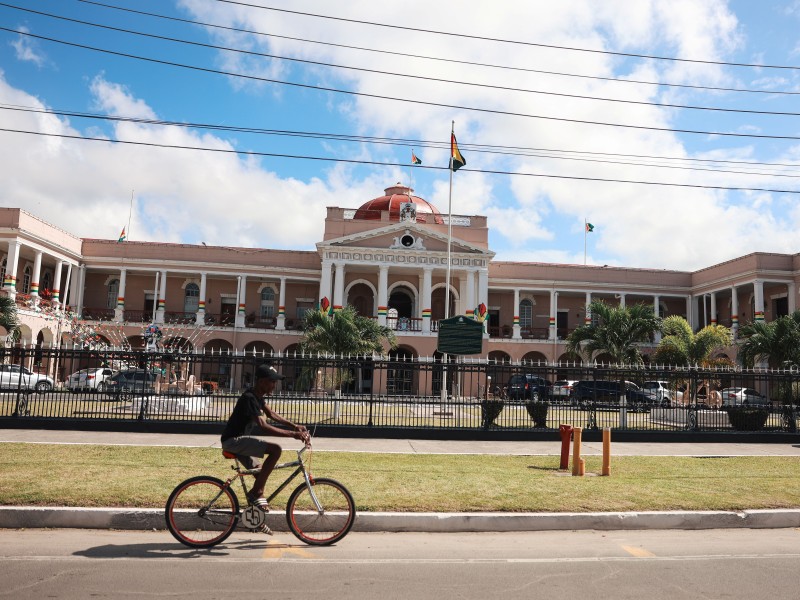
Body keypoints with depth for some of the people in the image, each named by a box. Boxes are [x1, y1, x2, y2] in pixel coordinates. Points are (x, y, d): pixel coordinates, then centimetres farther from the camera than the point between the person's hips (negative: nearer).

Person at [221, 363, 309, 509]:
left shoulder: (258, 396, 7)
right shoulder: (249, 398, -24)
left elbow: (271, 414, 16)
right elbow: (263, 426, -33)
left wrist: (294, 426, 4)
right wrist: (293, 434, -37)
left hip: (238, 439, 10)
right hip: (233, 440, -10)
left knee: (260, 475, 17)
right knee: (276, 449, -23)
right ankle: (256, 493, -14)